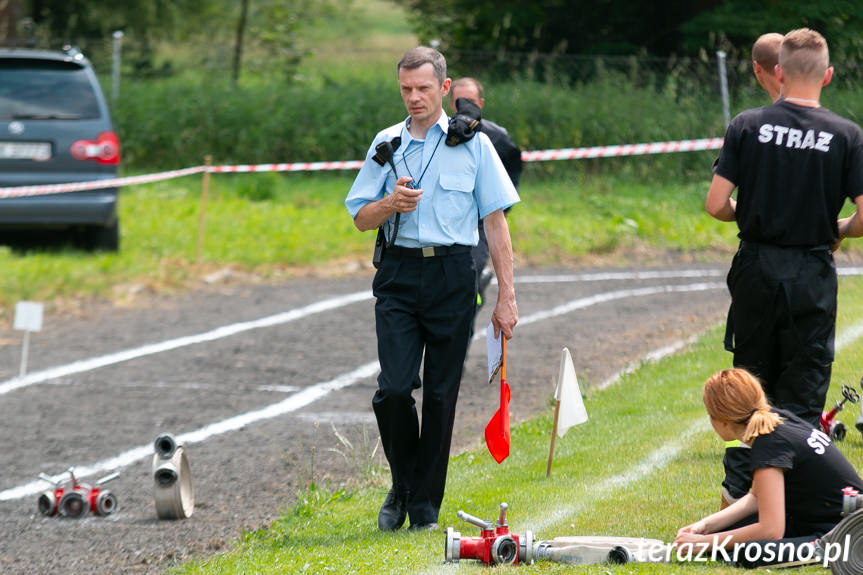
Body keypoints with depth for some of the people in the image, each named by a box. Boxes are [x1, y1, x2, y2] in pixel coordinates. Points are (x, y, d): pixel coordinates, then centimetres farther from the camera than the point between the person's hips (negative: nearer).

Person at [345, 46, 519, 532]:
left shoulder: (473, 144, 5)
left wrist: (507, 297, -1)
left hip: (452, 277, -1)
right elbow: (361, 218, 14)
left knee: (441, 393, 0)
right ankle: (403, 486, 12)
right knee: (394, 388, -11)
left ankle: (426, 505, 9)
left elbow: (496, 222, 4)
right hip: (399, 275, 1)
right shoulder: (386, 145, 11)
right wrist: (392, 203, -10)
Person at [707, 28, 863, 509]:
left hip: (756, 270, 1)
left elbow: (716, 204, -6)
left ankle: (742, 487, 17)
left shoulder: (748, 126, -4)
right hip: (813, 275, -1)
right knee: (802, 395, 5)